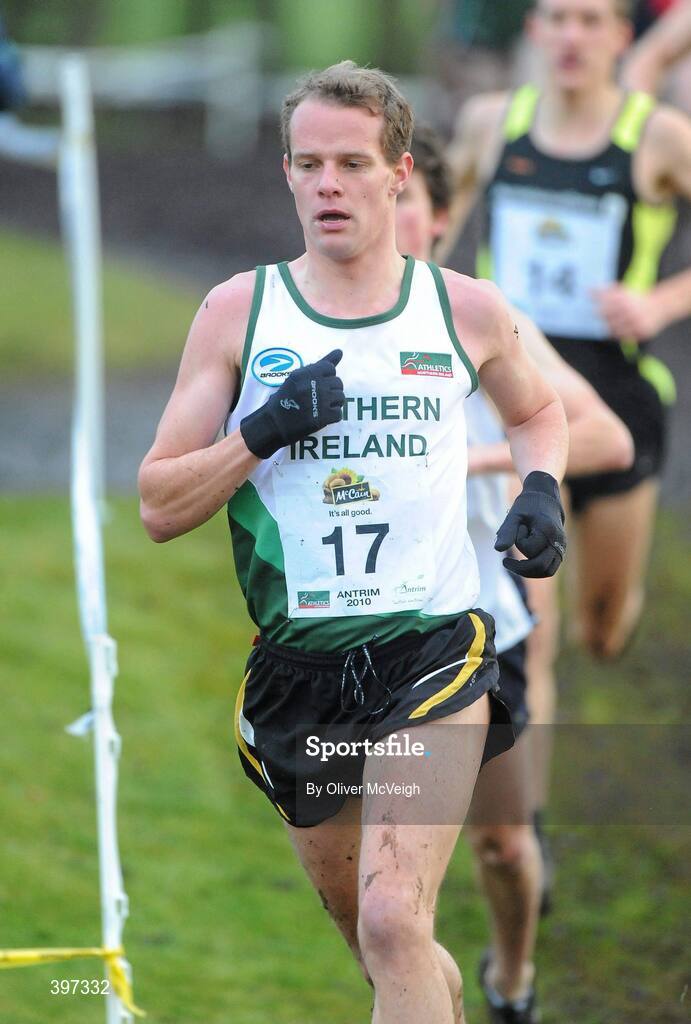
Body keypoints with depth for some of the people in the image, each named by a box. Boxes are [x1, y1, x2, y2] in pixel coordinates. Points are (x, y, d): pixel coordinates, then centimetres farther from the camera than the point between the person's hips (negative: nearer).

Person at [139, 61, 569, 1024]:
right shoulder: (239, 311, 2)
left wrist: (541, 487, 5)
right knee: (370, 934, 16)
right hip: (297, 655, 2)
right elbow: (159, 508, 1)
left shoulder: (465, 309, 3)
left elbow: (538, 410, 26)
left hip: (433, 646, -2)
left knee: (394, 925, -22)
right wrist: (263, 433, -15)